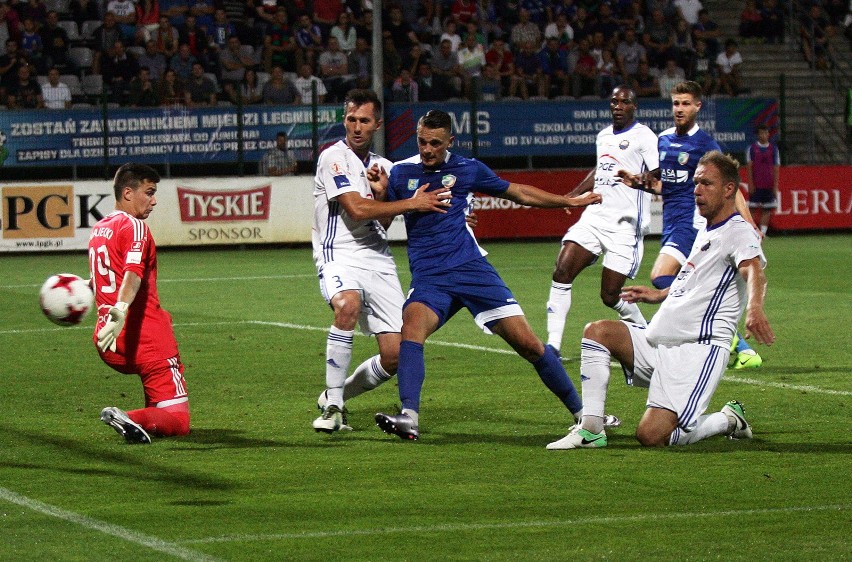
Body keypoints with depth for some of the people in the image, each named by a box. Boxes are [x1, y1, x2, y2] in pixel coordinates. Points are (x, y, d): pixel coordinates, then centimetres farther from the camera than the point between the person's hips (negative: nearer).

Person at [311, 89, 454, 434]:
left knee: (395, 355, -5)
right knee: (348, 305, -39)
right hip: (339, 256, -6)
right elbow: (357, 209, -15)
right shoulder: (333, 158, -5)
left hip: (378, 262, 6)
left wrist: (382, 192, -8)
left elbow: (382, 221, 10)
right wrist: (413, 203, -12)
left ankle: (338, 395, 24)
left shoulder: (383, 166, 16)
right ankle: (332, 405, -27)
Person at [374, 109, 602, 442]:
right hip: (428, 278, 0)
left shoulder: (467, 169, 9)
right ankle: (409, 419, -42)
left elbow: (517, 193, 22)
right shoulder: (400, 173, 9)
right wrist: (378, 190, -9)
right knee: (412, 324, -33)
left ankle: (580, 412, 13)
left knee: (529, 344, -5)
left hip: (473, 270, 0)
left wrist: (569, 201, 26)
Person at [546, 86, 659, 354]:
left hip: (624, 225, -6)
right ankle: (552, 345, -13)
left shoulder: (643, 136, -6)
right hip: (594, 216, 7)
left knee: (610, 295, -5)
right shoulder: (604, 136, 17)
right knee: (562, 272, -13)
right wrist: (571, 196, 37)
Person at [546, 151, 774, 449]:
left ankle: (729, 420, 7)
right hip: (657, 340, 9)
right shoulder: (706, 231, 19)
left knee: (651, 436, -19)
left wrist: (755, 309, -52)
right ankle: (591, 429, -7)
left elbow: (753, 270, -32)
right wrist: (659, 295, 41)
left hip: (699, 349, -9)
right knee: (597, 331, -8)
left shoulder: (739, 232, -10)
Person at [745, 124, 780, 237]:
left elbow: (776, 168, 8)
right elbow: (749, 167, 1)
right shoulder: (752, 148, 2)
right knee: (753, 208, -3)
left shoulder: (773, 148, 7)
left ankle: (763, 232, 3)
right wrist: (751, 184, -6)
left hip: (769, 185, 2)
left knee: (767, 210, 0)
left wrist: (775, 185, 3)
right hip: (756, 185, -2)